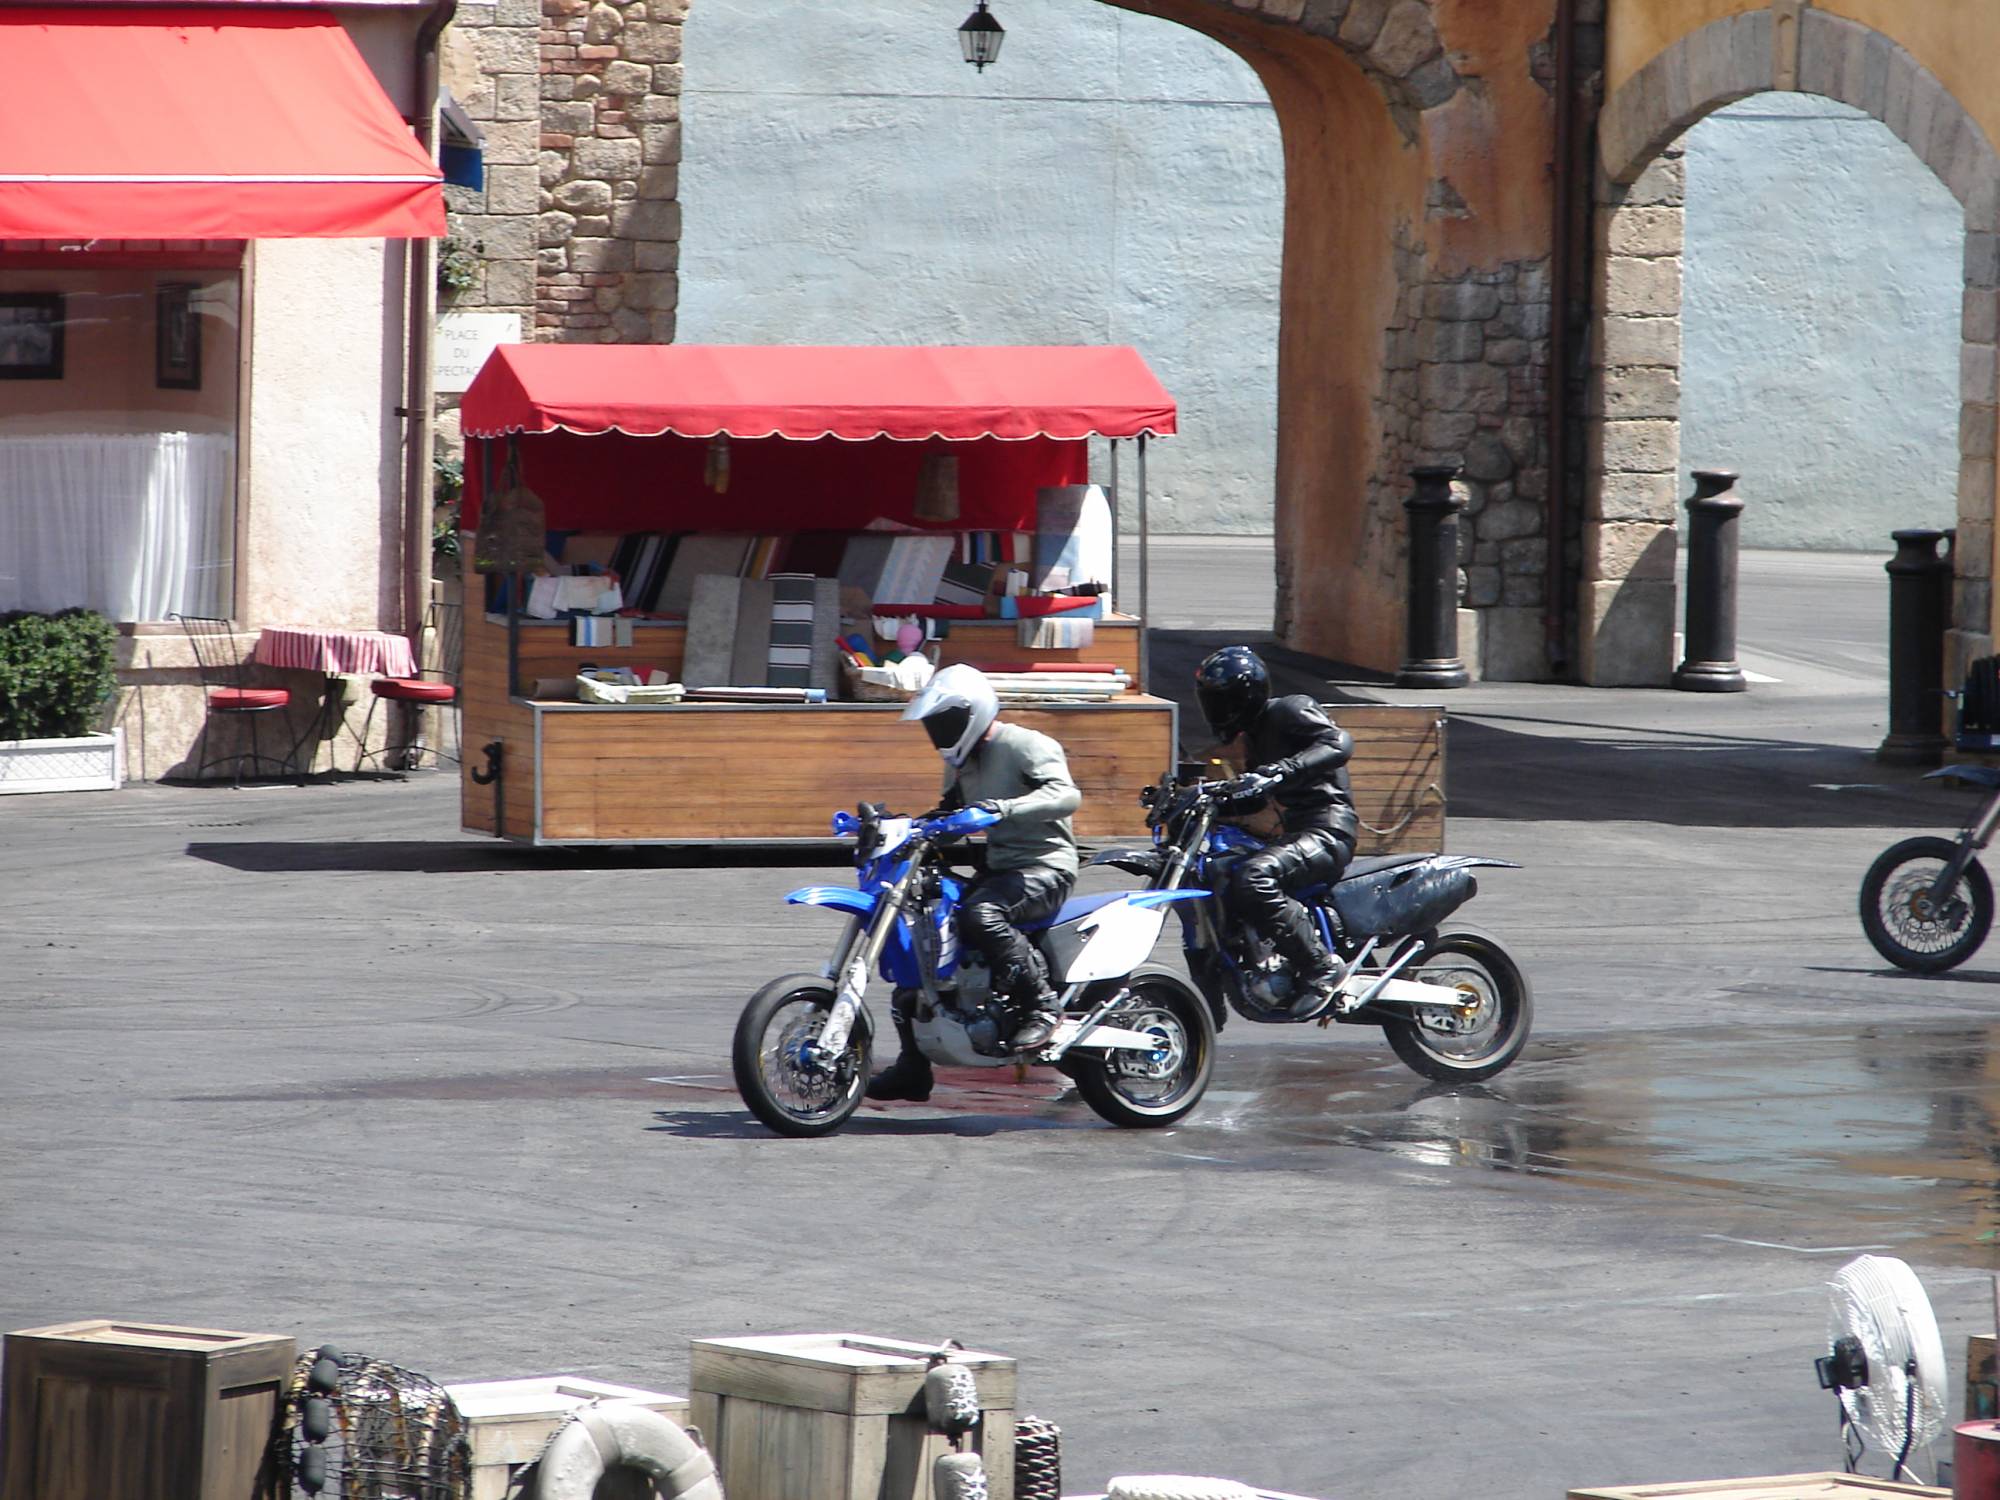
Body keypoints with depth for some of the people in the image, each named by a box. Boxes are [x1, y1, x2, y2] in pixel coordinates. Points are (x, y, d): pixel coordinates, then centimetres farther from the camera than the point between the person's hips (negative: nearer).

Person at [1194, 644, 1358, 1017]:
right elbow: (1251, 800, 33)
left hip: (1327, 829, -11)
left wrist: (1281, 772, -36)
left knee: (1253, 881, -34)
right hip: (1295, 832, 11)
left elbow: (1338, 742, -25)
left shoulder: (1289, 712, -7)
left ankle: (1320, 968, -27)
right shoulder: (1256, 734, 23)